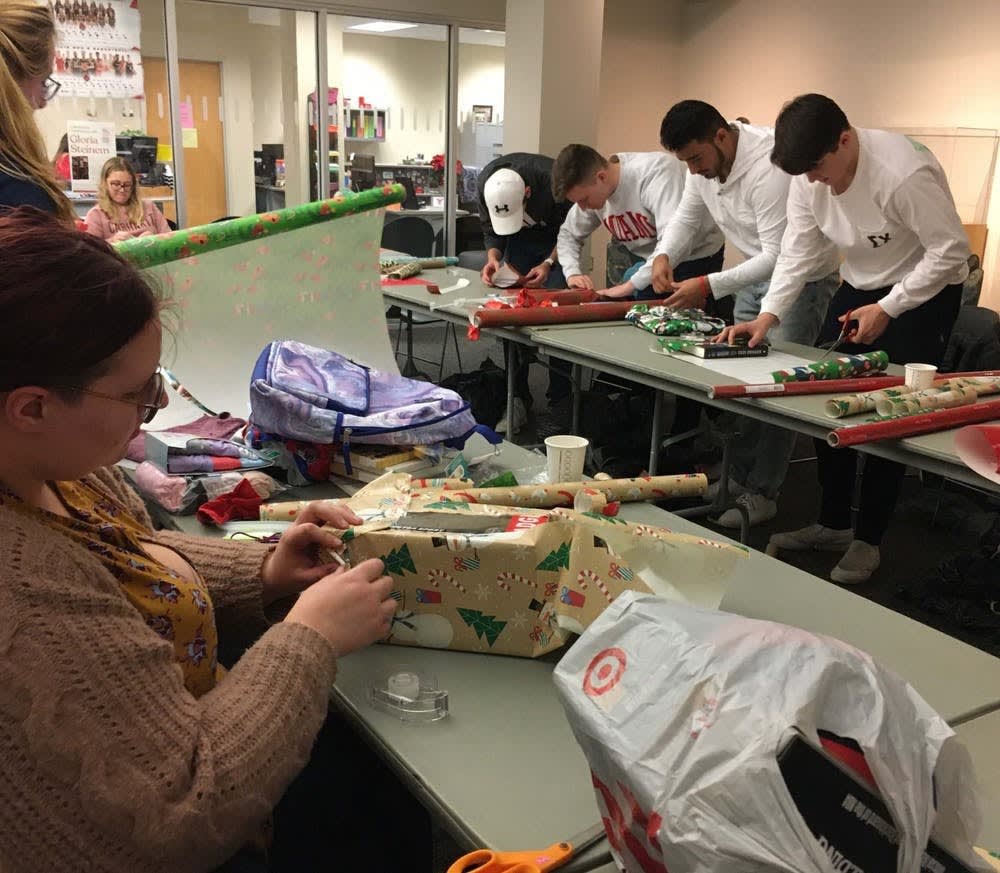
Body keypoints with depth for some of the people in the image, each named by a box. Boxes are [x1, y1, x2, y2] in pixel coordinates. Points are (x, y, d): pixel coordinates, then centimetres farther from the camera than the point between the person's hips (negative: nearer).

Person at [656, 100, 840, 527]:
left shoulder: (767, 167, -32)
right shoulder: (704, 161, -6)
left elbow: (779, 256, -33)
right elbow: (686, 216, 8)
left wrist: (710, 286, -38)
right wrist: (664, 255, -13)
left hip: (801, 275, -8)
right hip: (755, 272, 8)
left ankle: (762, 493, -1)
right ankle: (740, 477, 20)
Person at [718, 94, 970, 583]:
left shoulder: (904, 172, -30)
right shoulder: (809, 175, -10)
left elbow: (951, 251, -24)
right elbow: (798, 251, -7)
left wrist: (887, 309, -23)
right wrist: (768, 315, -19)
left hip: (924, 292, -7)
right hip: (858, 288, 7)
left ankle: (868, 538, 7)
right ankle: (833, 524, 18)